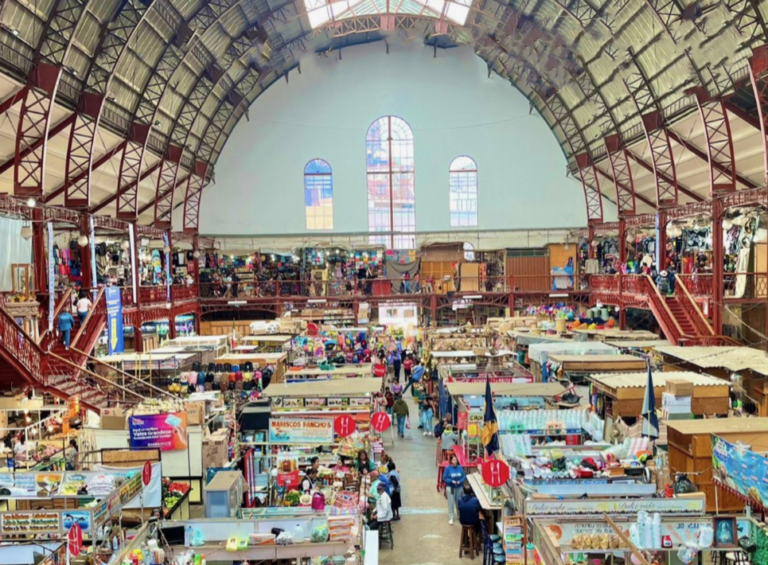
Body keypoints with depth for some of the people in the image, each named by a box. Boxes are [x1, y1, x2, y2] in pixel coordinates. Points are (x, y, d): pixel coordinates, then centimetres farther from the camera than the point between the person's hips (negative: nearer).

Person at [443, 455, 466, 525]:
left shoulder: (460, 468, -3)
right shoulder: (447, 468, -11)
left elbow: (464, 476, 0)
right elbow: (445, 478, -10)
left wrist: (460, 481, -17)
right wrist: (451, 481, -23)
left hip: (459, 487, 3)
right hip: (450, 488, -3)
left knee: (459, 502, 15)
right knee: (451, 503, -3)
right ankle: (451, 518, 5)